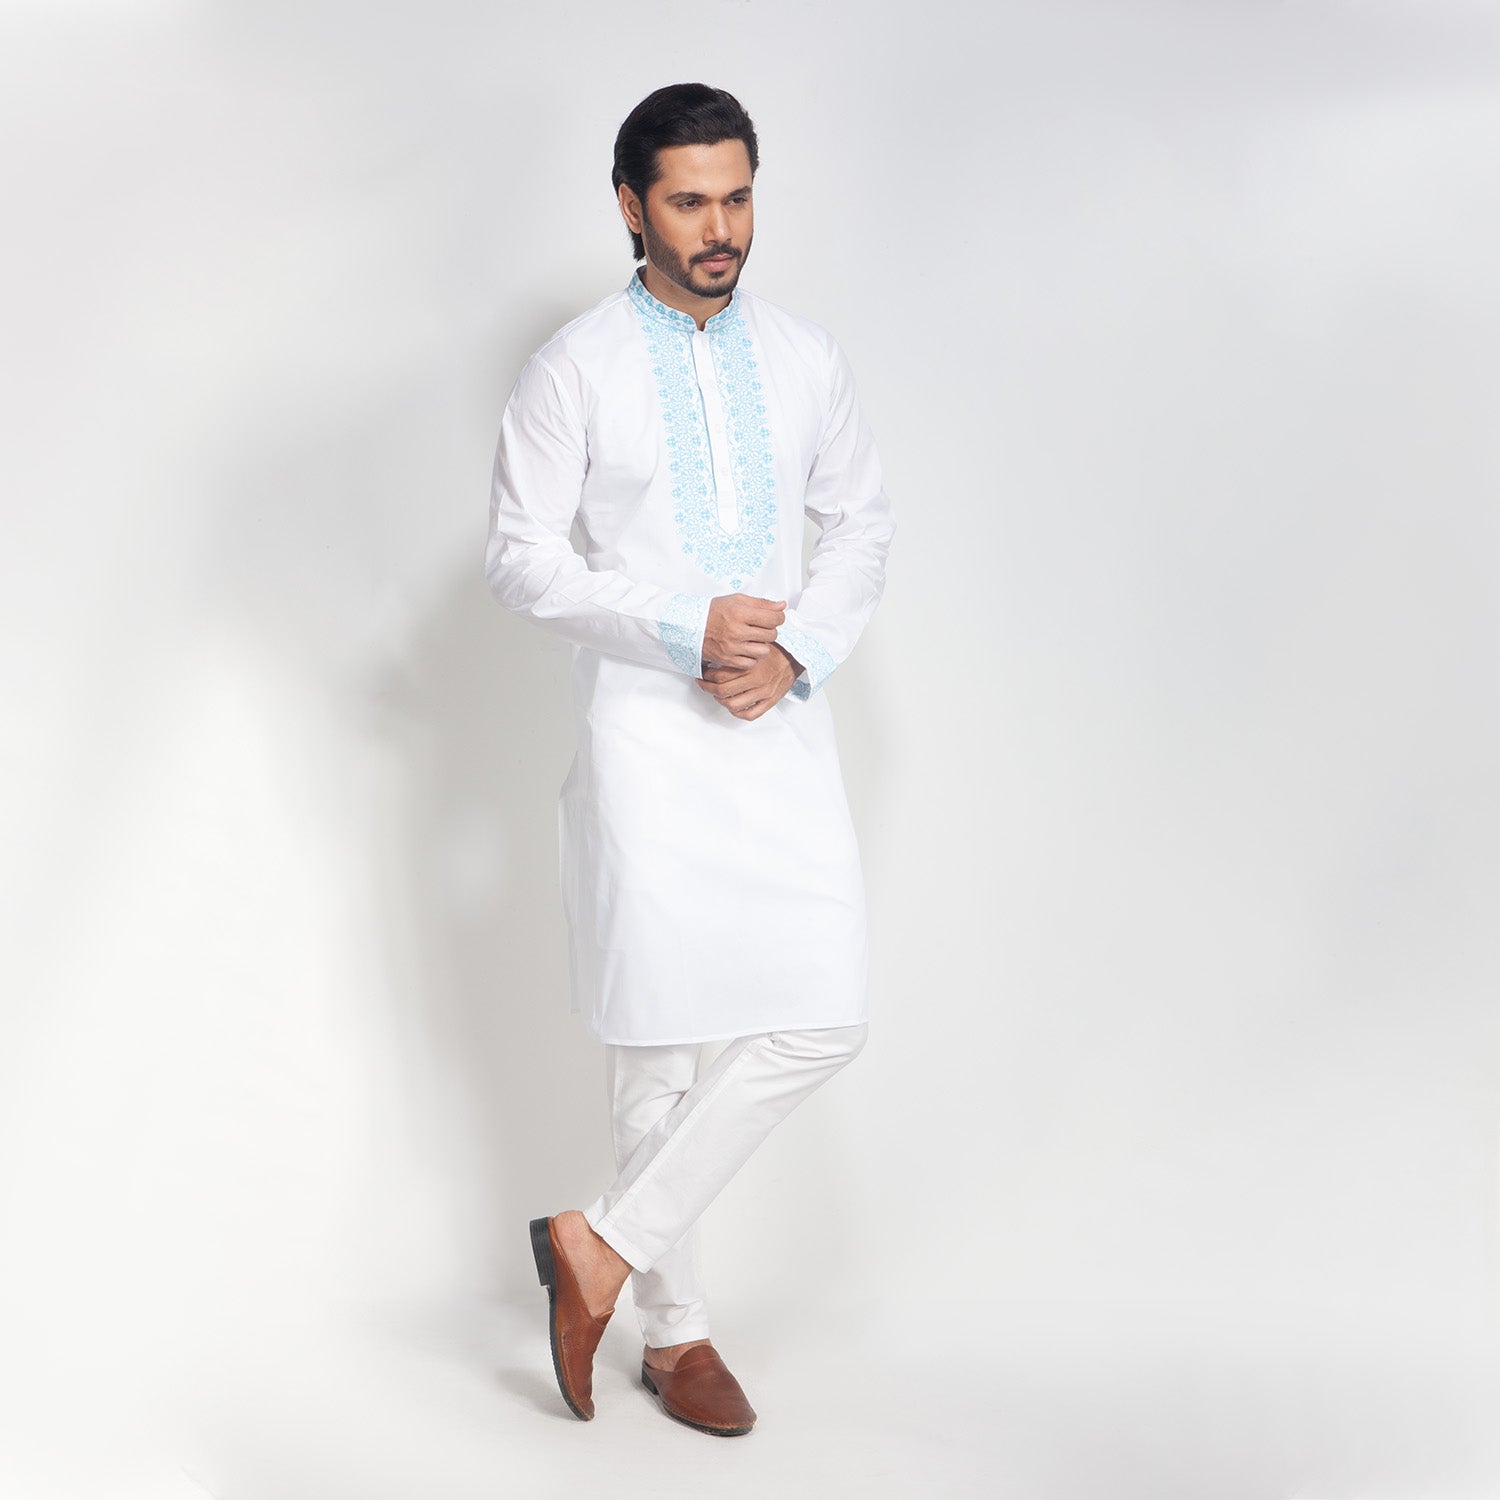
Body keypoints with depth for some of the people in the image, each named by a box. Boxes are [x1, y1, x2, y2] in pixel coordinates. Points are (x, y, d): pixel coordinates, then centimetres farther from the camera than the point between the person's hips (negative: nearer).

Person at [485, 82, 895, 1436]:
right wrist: (685, 628, -16)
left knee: (823, 1018, -7)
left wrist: (798, 651, -4)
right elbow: (521, 559, -5)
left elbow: (862, 527, 14)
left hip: (781, 723, 4)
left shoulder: (806, 359, 9)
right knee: (660, 1038, 1)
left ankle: (607, 1244, 6)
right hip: (646, 729, -4)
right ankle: (674, 1326, 18)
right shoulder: (574, 371, -3)